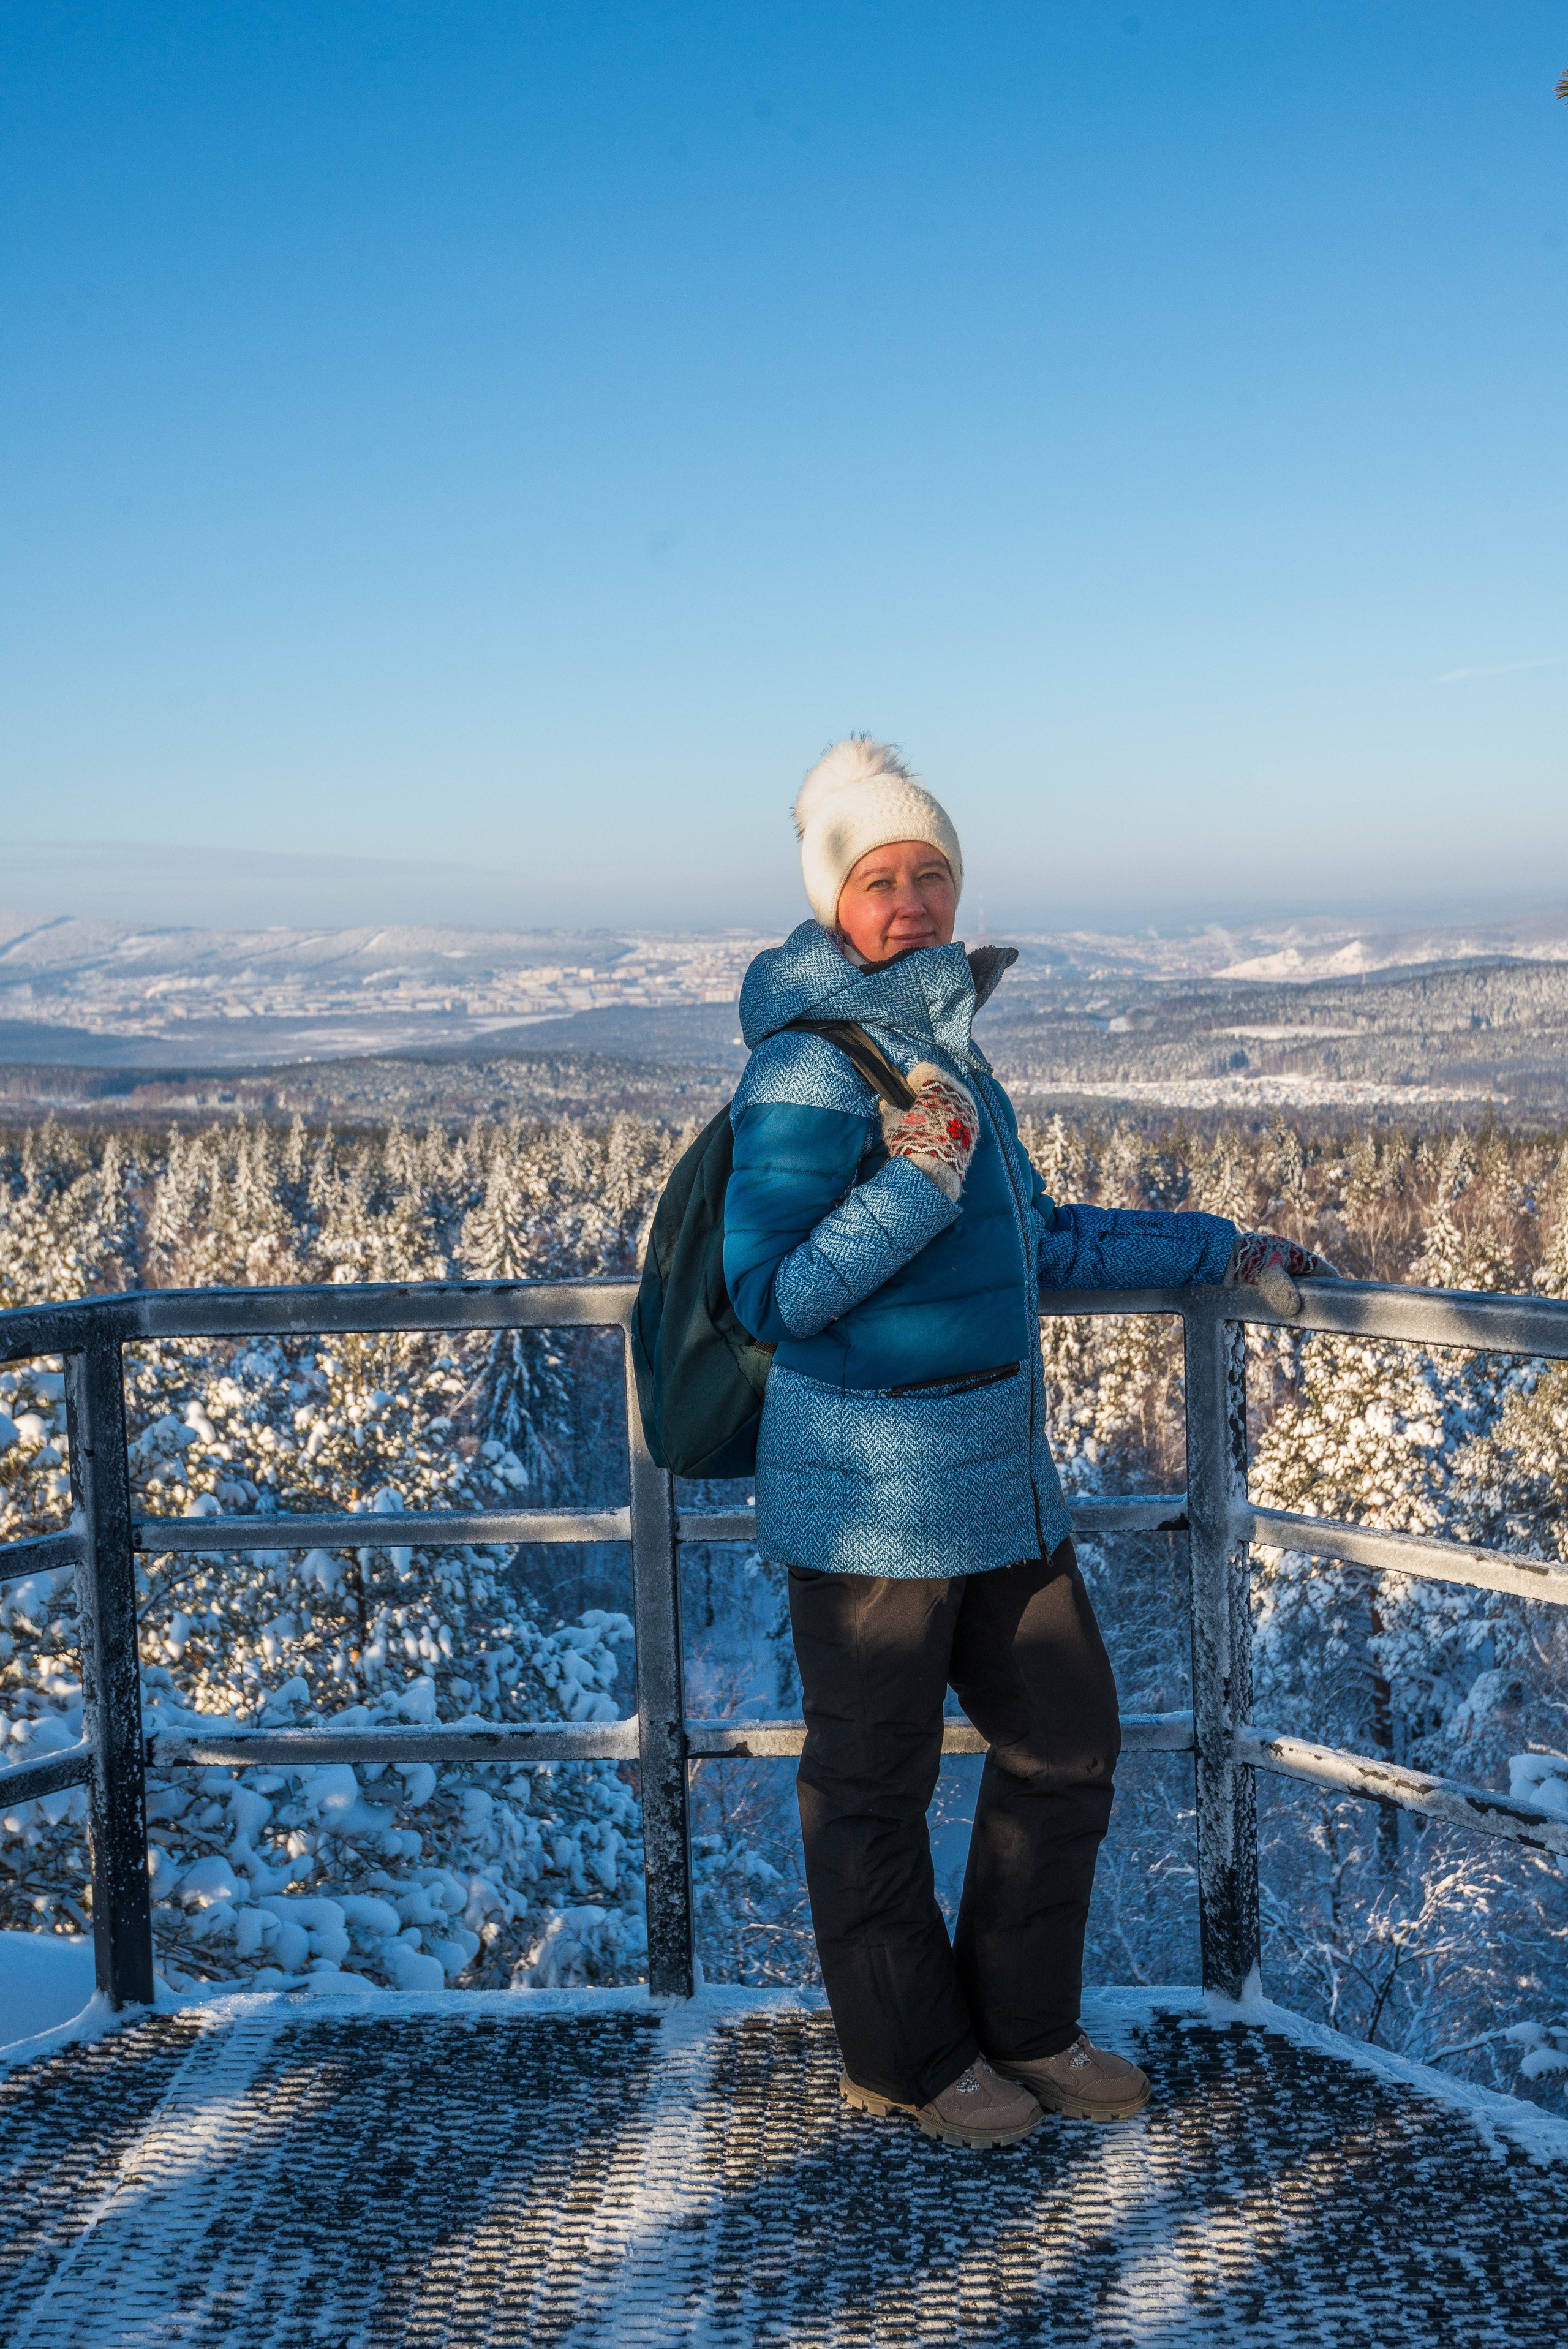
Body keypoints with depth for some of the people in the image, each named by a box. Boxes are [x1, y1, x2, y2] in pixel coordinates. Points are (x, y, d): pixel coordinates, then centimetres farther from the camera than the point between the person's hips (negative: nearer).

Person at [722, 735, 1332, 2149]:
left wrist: (1218, 1252, 24)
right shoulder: (811, 1065, -16)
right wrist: (915, 1184, -28)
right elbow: (769, 1295, -19)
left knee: (1067, 1741, 17)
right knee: (874, 1781, 8)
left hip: (1000, 1476, 9)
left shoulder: (937, 1039, 11)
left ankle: (1021, 2025, 35)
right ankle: (905, 2059, 28)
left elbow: (1035, 1241, 21)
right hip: (871, 1487, -9)